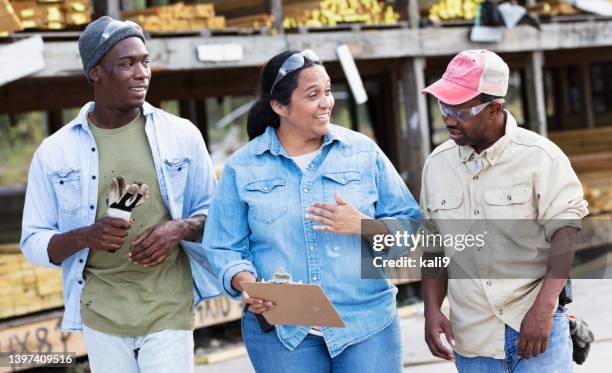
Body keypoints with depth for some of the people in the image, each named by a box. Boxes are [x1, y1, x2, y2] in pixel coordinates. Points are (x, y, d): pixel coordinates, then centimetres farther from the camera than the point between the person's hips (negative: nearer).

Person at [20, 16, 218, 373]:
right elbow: (34, 243, 1)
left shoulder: (182, 135, 1)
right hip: (101, 315, 0)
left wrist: (180, 229, -14)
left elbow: (212, 213, 8)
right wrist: (83, 237, -19)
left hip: (169, 309, 0)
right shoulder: (55, 152, -1)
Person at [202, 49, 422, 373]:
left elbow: (410, 225, 4)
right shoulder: (241, 168, 4)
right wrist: (247, 285, -17)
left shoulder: (363, 151, 4)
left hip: (367, 324, 0)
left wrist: (362, 225, -14)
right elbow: (224, 247, 3)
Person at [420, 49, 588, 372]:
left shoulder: (540, 157, -7)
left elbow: (568, 232, -12)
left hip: (535, 326, -4)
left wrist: (542, 309, -21)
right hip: (472, 339, 4)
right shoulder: (437, 164, 7)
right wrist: (432, 310, 3)